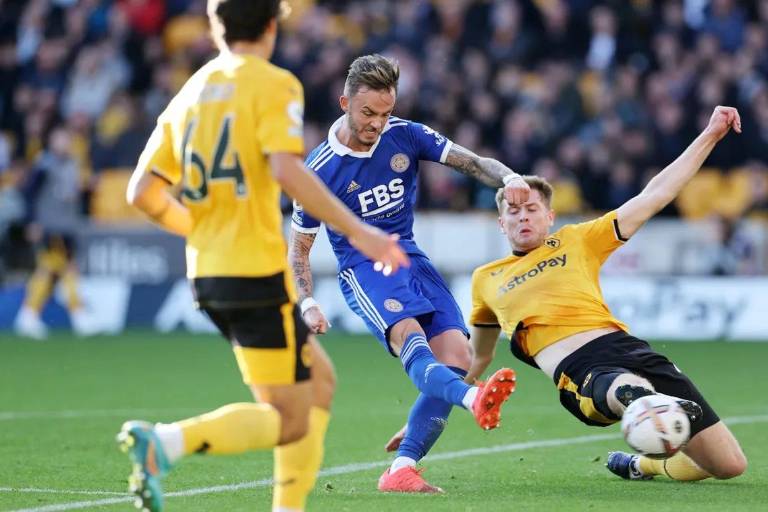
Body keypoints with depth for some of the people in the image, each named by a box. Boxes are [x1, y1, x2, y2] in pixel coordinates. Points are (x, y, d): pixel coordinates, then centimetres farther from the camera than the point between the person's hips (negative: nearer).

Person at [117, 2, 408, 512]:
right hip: (257, 273, -8)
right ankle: (164, 442, -24)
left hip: (208, 274, 8)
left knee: (320, 380, 21)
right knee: (290, 420, -3)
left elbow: (143, 192, 12)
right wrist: (358, 231, -20)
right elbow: (287, 170, -23)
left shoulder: (190, 93, 13)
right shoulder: (274, 85, -7)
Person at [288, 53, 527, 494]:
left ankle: (402, 470, -15)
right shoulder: (320, 169, -6)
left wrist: (509, 177, -25)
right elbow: (299, 246, 2)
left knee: (456, 357, -15)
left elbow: (472, 162, -2)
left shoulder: (405, 136, 2)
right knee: (409, 336, -34)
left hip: (411, 259, 5)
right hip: (364, 269, -5)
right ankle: (474, 400, -65)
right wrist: (308, 304, -13)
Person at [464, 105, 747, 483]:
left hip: (628, 349, 3)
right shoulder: (486, 280, 24)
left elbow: (655, 195, 19)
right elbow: (476, 358, 39)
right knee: (633, 391, -44)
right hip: (580, 371, -3)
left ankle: (643, 465, 25)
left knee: (730, 464, -4)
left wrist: (710, 135, 13)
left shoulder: (578, 241, 21)